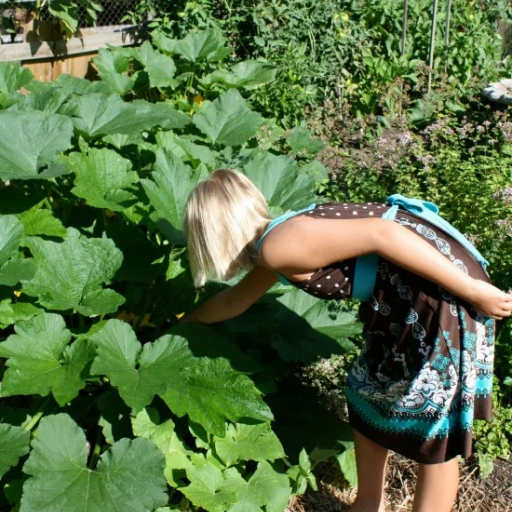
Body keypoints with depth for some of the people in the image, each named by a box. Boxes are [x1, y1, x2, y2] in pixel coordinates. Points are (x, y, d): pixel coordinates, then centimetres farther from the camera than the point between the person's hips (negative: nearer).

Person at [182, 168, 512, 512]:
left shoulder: (279, 245, -16)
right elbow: (235, 300, 34)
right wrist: (186, 322, 49)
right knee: (369, 391, 22)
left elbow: (381, 235, -24)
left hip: (444, 286, -10)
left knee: (434, 429, 6)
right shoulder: (273, 252, 14)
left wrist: (471, 291, -20)